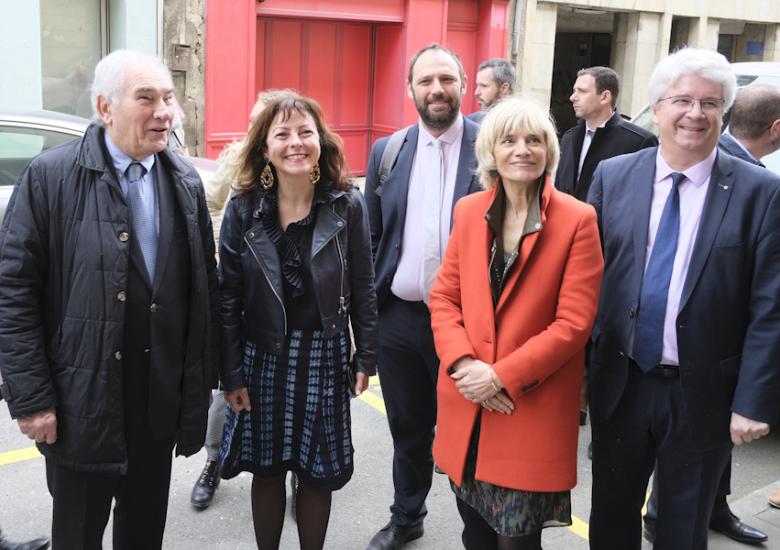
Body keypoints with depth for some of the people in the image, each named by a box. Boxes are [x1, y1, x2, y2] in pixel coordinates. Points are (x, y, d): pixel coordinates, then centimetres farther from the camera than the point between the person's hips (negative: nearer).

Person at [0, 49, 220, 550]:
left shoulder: (186, 182, 4)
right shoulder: (51, 177, -10)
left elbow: (205, 284, 7)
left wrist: (205, 376, 8)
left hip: (163, 399, 4)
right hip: (81, 401, -4)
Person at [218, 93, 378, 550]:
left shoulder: (348, 206, -7)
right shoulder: (244, 209, -6)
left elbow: (362, 288, -1)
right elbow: (229, 297, -4)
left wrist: (366, 357, -1)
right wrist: (231, 374, -5)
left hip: (324, 356, 0)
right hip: (262, 355, 1)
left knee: (316, 474, 11)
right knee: (267, 471, 13)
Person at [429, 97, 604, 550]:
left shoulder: (577, 220, -9)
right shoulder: (468, 211, 4)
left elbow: (574, 321, -12)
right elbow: (443, 297, 5)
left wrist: (502, 376, -16)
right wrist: (463, 363, -11)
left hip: (534, 407, -4)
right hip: (467, 402, 4)